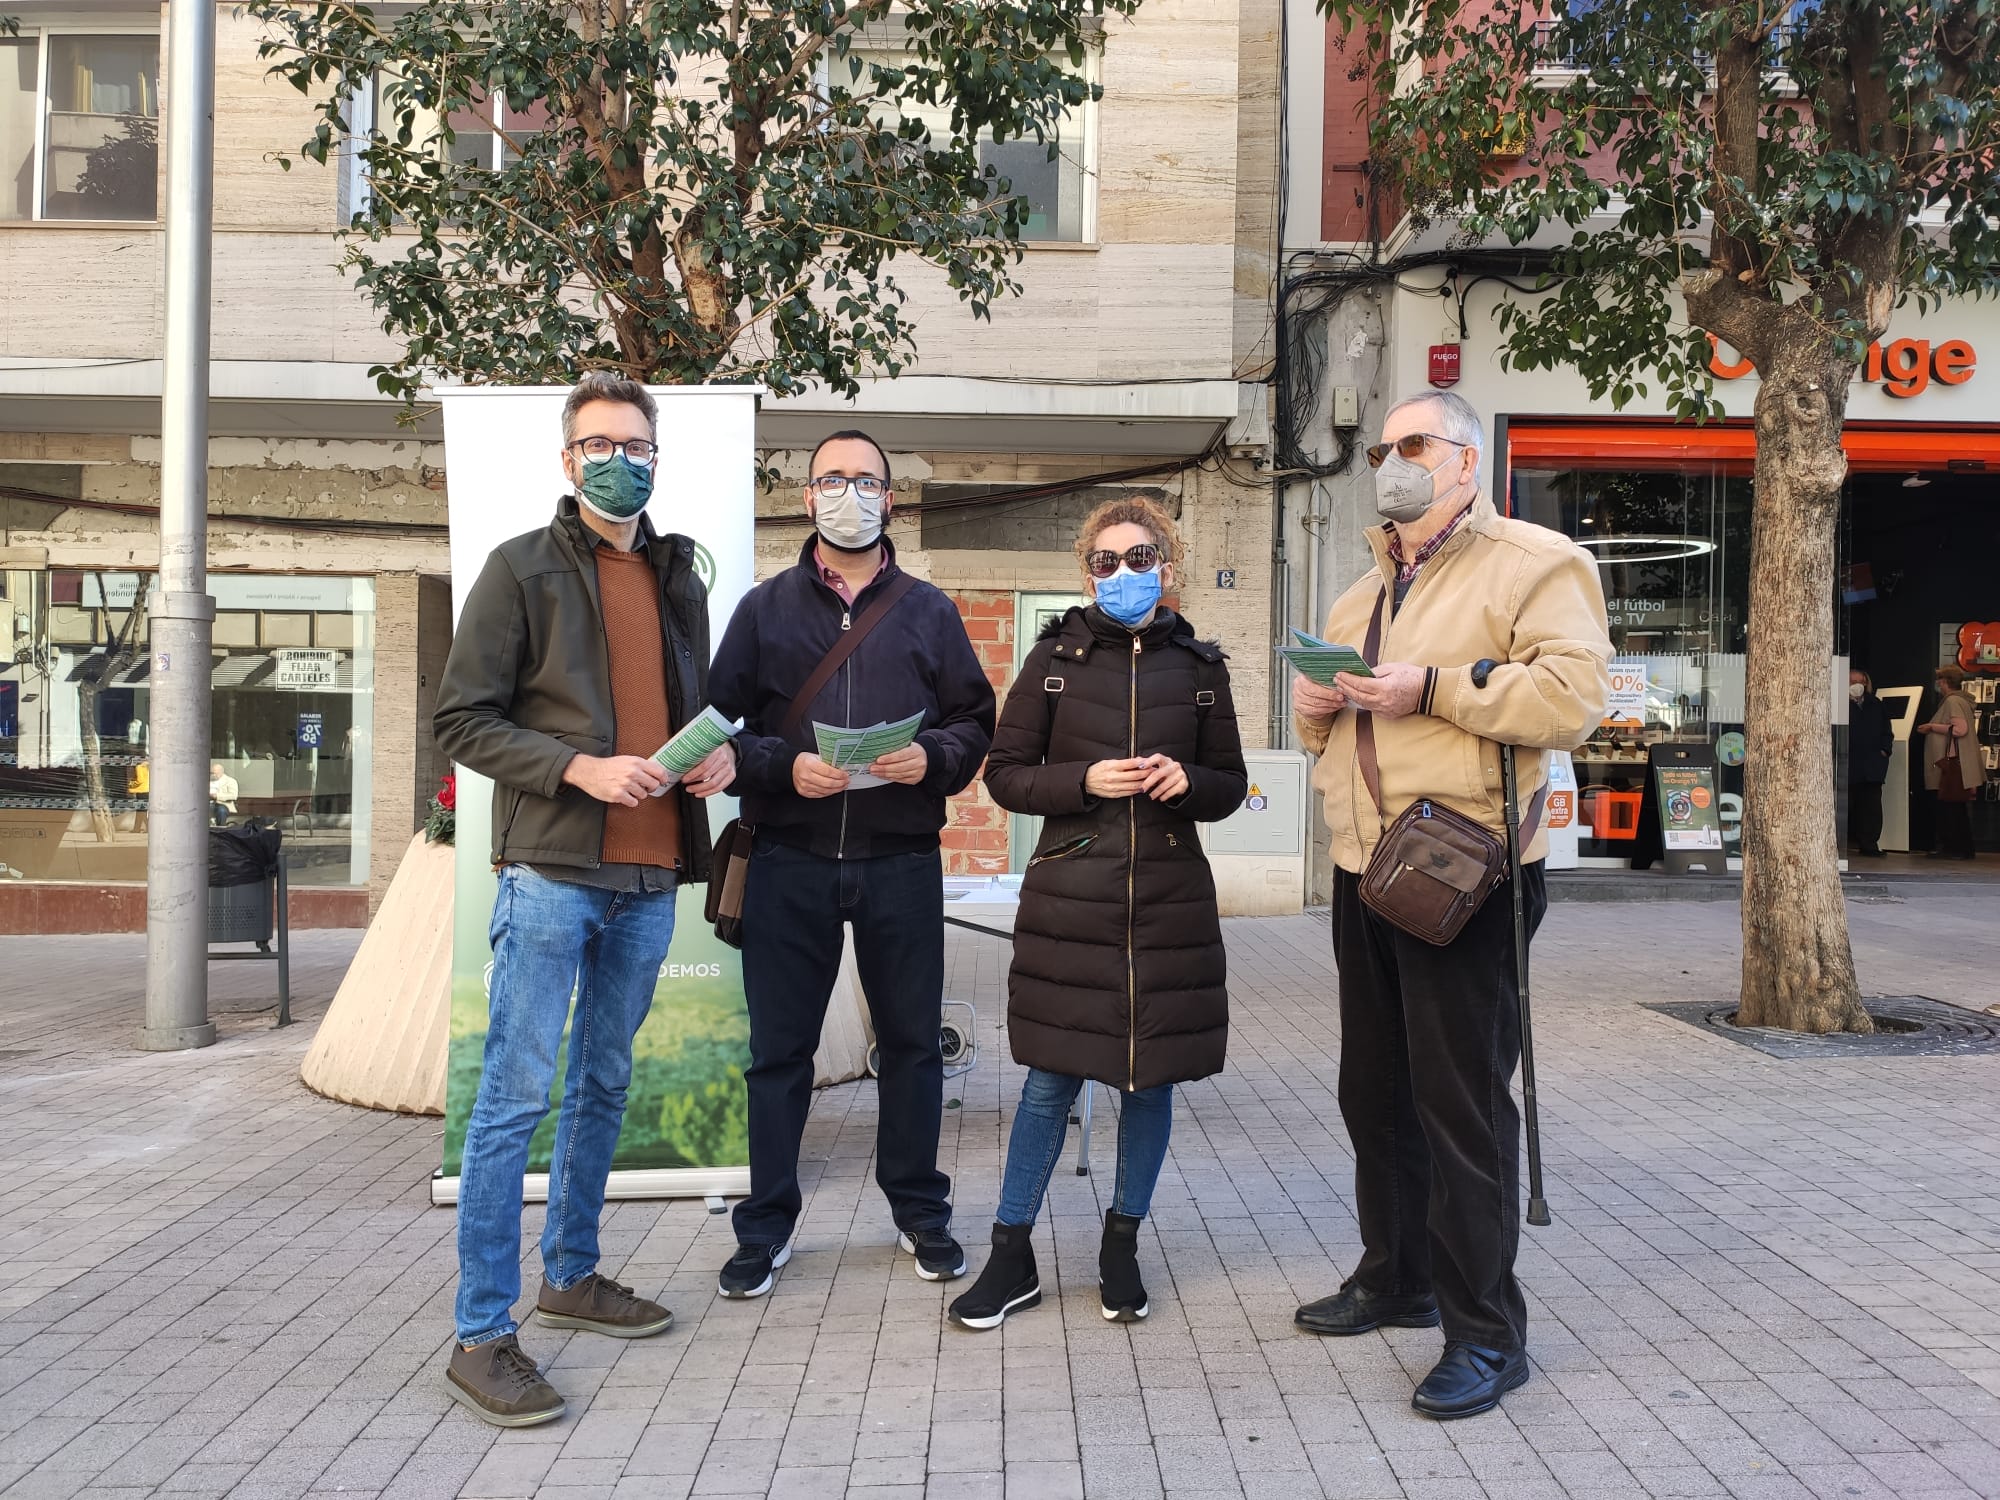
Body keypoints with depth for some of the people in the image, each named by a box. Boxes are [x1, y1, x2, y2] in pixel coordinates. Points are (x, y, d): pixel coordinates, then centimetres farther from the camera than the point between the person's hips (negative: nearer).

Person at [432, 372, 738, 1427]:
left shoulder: (677, 578, 15)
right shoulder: (522, 568, -2)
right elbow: (461, 720, -6)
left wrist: (721, 752, 2)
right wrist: (580, 767, -18)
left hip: (650, 875, 6)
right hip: (551, 868, -6)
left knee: (604, 1083, 16)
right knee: (515, 1094, -4)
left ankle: (571, 1275, 32)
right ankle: (481, 1335, 4)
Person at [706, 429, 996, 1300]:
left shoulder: (928, 611, 10)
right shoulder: (766, 607, 7)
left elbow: (975, 723, 9)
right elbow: (717, 725, 3)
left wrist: (932, 757, -11)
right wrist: (784, 767, -14)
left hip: (901, 861, 1)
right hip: (790, 860, -1)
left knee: (911, 1039, 9)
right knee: (779, 1047, 6)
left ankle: (919, 1211, 26)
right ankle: (767, 1224, 19)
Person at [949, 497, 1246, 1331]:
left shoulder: (1199, 668, 8)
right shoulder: (1055, 659, 2)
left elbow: (1230, 784, 13)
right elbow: (1005, 774, 2)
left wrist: (1188, 782, -8)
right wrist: (1085, 781, -14)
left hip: (1170, 897, 2)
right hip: (1071, 895, -2)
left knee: (1152, 1075, 9)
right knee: (1052, 1077, 2)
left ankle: (1122, 1247, 27)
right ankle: (1011, 1257, 16)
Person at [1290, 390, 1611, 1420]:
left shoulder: (1534, 562, -3)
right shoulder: (1365, 593, 21)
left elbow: (1573, 696, -17)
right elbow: (1327, 727, 27)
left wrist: (1432, 687, -21)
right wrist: (1316, 703, 4)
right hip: (1365, 870, 8)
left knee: (1462, 1100, -5)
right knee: (1375, 1090, 15)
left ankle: (1486, 1331, 5)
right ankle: (1395, 1278, 30)